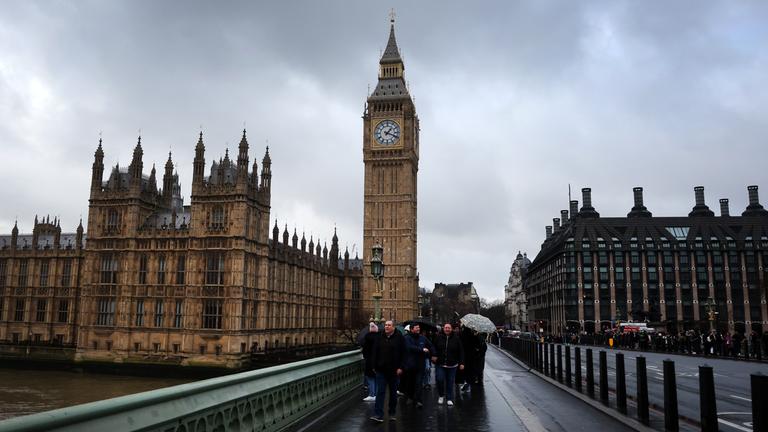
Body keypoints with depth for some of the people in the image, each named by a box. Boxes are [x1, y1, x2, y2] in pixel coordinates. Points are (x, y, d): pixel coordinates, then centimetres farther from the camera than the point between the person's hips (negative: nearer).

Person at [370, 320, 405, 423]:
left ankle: (392, 413, 24)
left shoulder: (399, 338, -3)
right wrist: (374, 366, 4)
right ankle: (378, 415, -7)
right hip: (381, 369, 1)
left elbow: (403, 354, -5)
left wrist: (400, 367, -11)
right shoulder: (379, 338, 5)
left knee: (393, 392, 11)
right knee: (380, 392, -4)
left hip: (394, 370, -1)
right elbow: (374, 352, 8)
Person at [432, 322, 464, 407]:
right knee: (439, 380, -9)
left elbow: (461, 351, 3)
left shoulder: (456, 339, -1)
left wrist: (461, 363, -1)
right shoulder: (438, 337, -1)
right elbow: (434, 348, 9)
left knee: (450, 382, 6)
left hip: (452, 365, 0)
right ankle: (441, 395, 16)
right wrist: (434, 356, -6)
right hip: (440, 364, 0)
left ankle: (449, 399, 20)